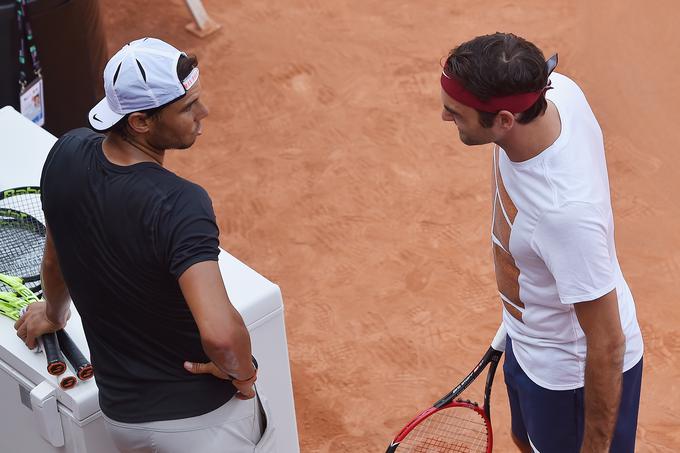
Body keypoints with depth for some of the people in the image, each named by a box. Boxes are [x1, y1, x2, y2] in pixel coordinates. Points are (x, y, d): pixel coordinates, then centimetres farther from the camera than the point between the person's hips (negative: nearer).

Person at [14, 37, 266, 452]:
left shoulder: (66, 156, -11)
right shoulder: (179, 204, -30)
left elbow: (55, 261, 8)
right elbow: (219, 333, -41)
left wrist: (54, 314, 28)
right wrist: (242, 372, -19)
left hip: (122, 415, 6)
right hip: (201, 417, -6)